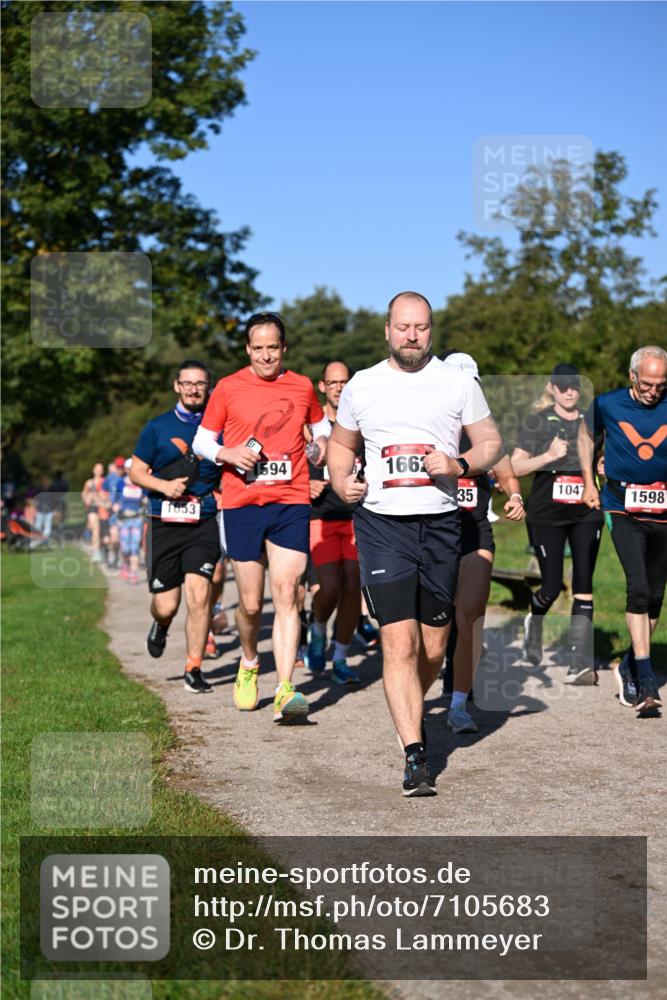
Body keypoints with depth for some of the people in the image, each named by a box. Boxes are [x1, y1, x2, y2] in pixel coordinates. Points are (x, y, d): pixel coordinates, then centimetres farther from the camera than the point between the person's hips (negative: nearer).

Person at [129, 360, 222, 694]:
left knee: (199, 595, -15)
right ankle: (160, 624, 40)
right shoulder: (158, 427, 6)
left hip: (203, 525, 0)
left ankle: (194, 669, -3)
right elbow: (136, 472, 9)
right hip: (164, 525, 0)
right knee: (166, 605, 1)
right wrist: (163, 485, -9)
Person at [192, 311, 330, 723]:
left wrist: (323, 441, 5)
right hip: (242, 504, 0)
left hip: (291, 503, 0)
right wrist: (227, 454, -10)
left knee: (287, 596, -12)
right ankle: (249, 664, 34)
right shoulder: (228, 388, 4)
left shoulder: (302, 387, 9)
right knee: (251, 603, 4)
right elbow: (202, 440, 10)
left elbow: (321, 423, 27)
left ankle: (285, 691, -16)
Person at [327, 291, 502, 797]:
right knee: (400, 643, -12)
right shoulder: (361, 386, 8)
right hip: (382, 525, -1)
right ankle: (415, 756, -12)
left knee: (433, 649, 9)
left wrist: (458, 466, -12)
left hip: (440, 524, 1)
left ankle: (411, 711, 39)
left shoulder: (458, 382, 5)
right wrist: (341, 482, 1)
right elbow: (341, 445, 21)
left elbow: (491, 443, 8)